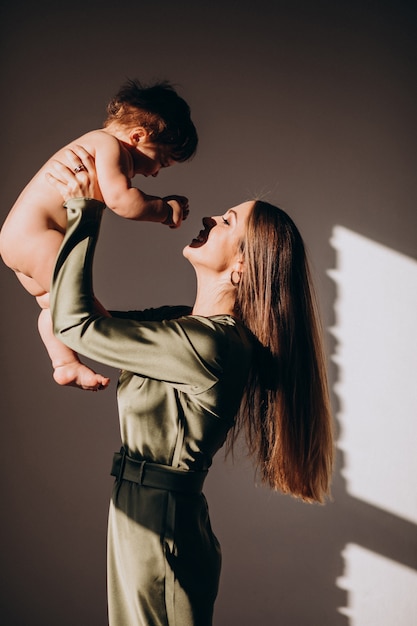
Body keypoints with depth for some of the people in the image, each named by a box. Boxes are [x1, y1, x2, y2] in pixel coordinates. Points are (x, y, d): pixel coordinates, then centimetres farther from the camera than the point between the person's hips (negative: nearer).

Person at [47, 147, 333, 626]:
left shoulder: (206, 345, -26)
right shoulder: (184, 322, 3)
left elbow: (74, 322, -22)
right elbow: (102, 325, 14)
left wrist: (85, 209, -15)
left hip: (157, 528, -9)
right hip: (149, 511, 9)